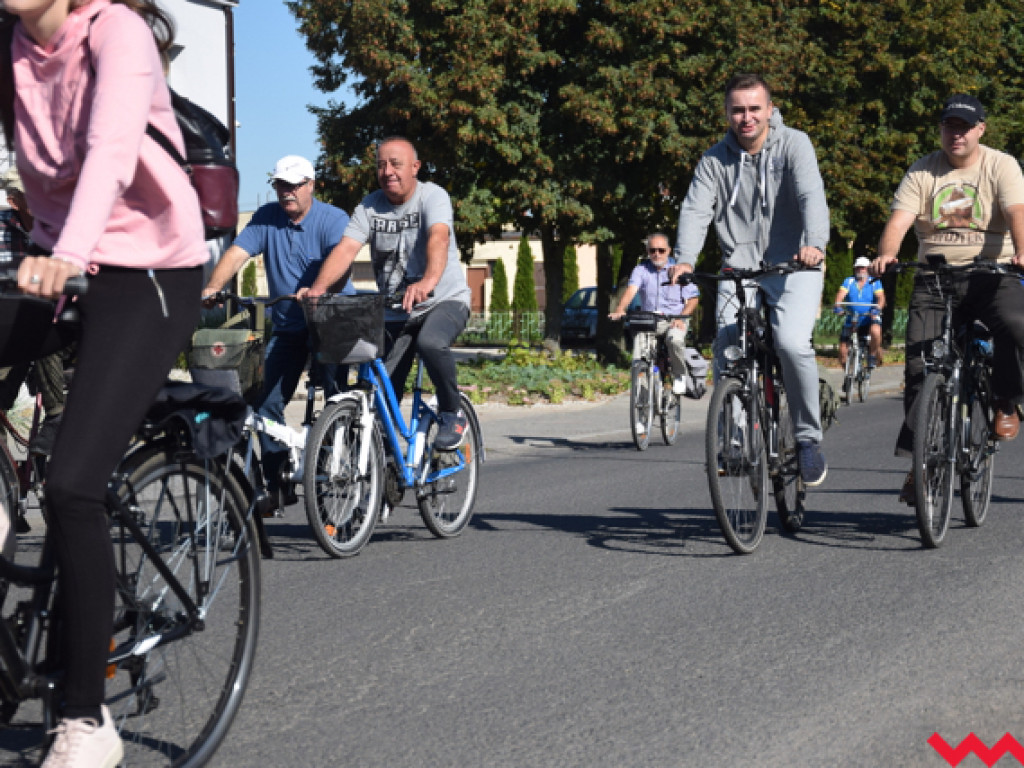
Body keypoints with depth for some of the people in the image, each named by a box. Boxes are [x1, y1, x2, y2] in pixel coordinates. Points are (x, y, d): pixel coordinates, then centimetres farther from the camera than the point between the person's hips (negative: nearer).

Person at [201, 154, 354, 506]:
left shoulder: (333, 219, -8)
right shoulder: (267, 218, 3)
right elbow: (237, 252, -7)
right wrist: (212, 287, -25)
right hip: (287, 326, 4)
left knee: (335, 397, -12)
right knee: (268, 402, -2)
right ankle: (277, 484, 5)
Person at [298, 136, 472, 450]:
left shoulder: (433, 196, -12)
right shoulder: (369, 207, -1)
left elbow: (438, 238, -32)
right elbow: (346, 248, -15)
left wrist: (429, 280, -52)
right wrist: (319, 287, -34)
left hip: (444, 300, -4)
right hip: (394, 310, 4)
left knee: (431, 342, -35)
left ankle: (452, 415, -13)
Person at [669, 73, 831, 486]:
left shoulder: (793, 144, -3)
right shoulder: (715, 160, 5)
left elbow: (812, 196, -19)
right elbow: (696, 211, -7)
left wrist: (814, 243, -39)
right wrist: (685, 259, -27)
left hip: (793, 266, -3)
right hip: (739, 267, 3)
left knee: (791, 342, -25)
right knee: (726, 348, -13)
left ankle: (809, 437, -6)